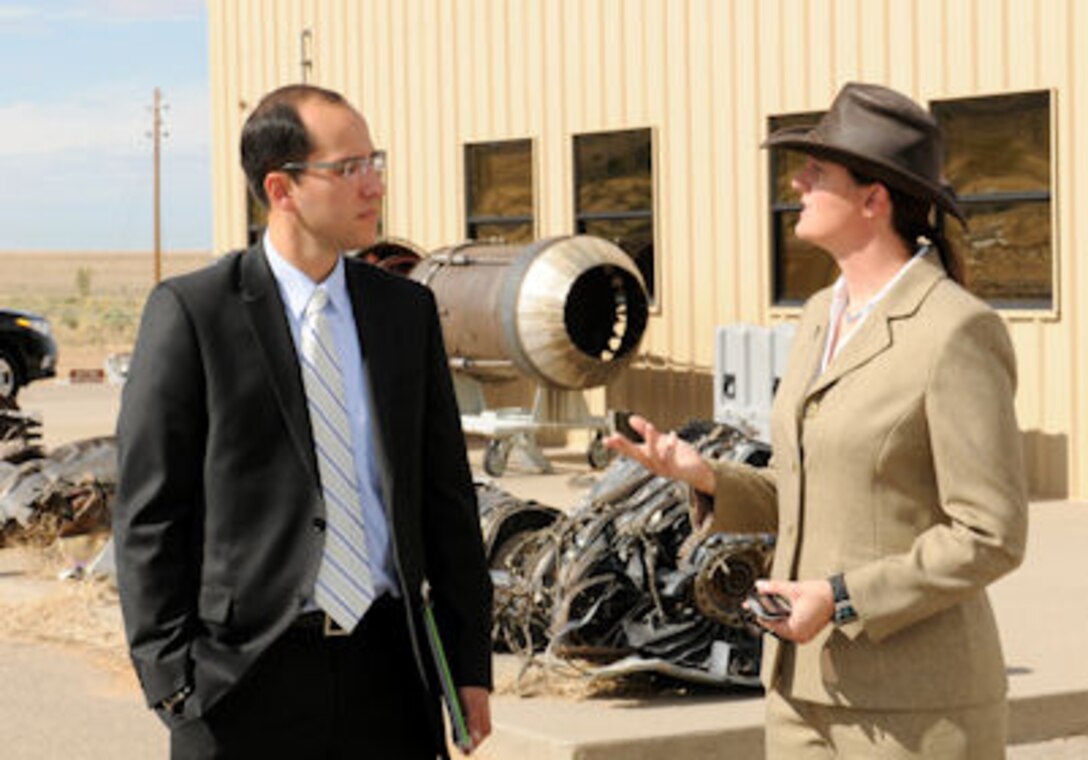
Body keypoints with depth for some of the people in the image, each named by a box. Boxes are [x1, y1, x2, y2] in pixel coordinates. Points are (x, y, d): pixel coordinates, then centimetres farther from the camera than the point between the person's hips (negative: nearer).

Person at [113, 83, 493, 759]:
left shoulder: (407, 309, 10)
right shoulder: (192, 313, -4)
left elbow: (446, 494, 12)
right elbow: (148, 514, -4)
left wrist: (471, 664, 9)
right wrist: (171, 681, -9)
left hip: (388, 672, 4)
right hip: (248, 678, -4)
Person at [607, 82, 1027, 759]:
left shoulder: (959, 333, -16)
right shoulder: (825, 319, 11)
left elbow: (991, 538, -17)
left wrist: (843, 599, -21)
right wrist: (705, 477, 0)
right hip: (813, 689, 8)